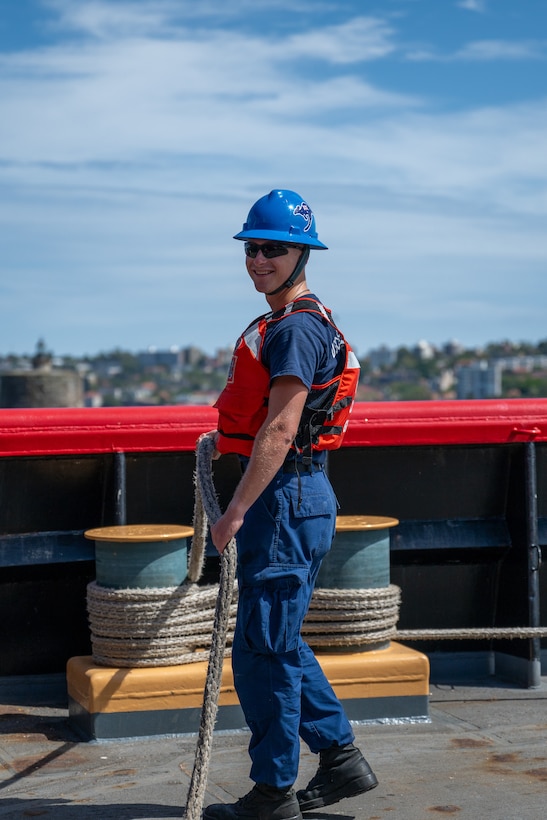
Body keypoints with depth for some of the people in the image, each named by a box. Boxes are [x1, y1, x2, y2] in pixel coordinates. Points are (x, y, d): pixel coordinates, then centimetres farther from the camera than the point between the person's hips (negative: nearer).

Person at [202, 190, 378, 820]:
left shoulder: (295, 329, -15)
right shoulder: (299, 322, 17)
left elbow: (280, 430, -22)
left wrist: (235, 512, -22)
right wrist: (226, 438, 23)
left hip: (286, 497, -11)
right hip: (298, 495, 11)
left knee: (263, 648, -3)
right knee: (279, 642, 18)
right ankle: (341, 760, 25)